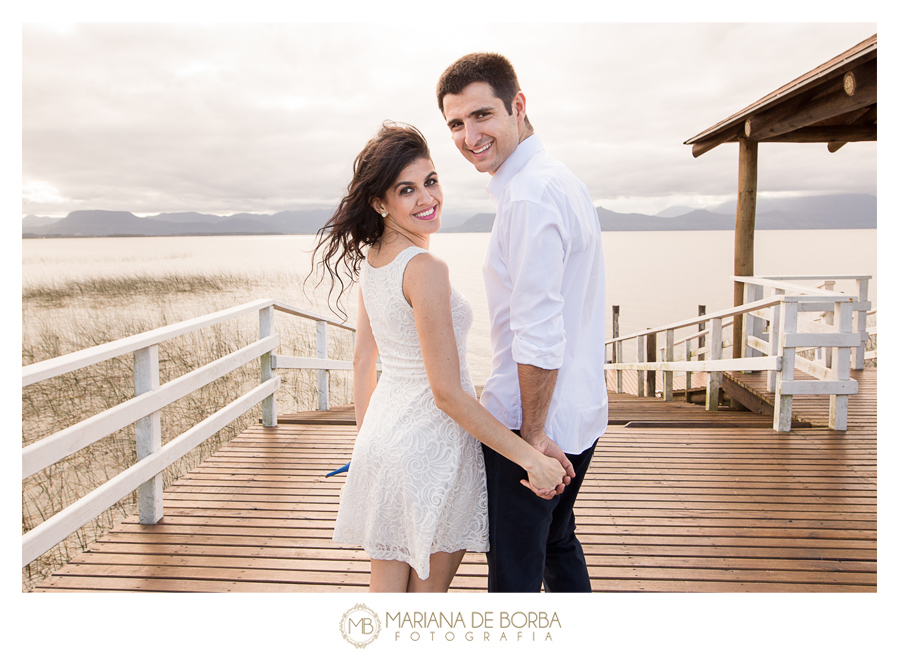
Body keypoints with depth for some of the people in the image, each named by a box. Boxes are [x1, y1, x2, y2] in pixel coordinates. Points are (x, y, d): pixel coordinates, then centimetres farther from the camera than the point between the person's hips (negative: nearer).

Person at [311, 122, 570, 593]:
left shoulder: (371, 260, 4)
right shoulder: (425, 270, -23)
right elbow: (447, 393, -23)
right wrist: (530, 456, -20)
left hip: (381, 433, 8)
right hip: (431, 446, -7)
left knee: (384, 586, 20)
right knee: (428, 588, 15)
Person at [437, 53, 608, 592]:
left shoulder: (530, 194, -21)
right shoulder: (561, 179, 11)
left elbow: (538, 334, -25)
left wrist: (534, 432, -15)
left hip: (535, 420, -10)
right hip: (582, 411, 10)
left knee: (515, 567, 7)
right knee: (558, 542, 26)